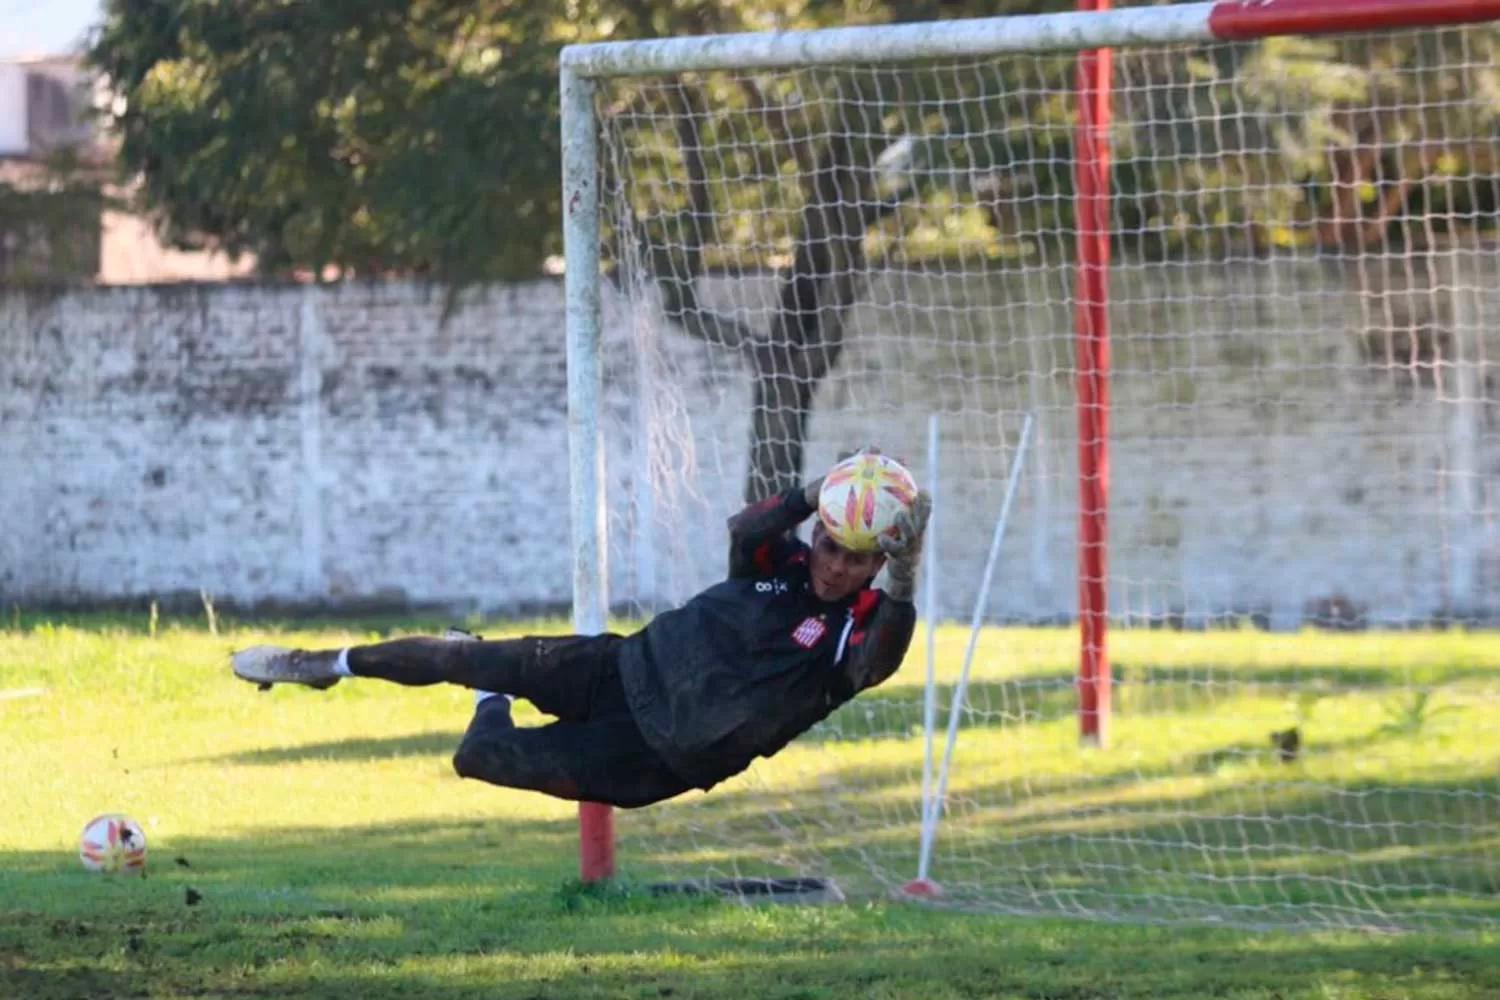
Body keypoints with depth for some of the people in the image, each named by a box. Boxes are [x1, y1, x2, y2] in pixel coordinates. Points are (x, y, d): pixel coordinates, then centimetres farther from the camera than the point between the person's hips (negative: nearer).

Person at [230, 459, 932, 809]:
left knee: (481, 758, -5)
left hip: (657, 761, -3)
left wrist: (904, 579, -57)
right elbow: (742, 530, -29)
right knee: (480, 660, 0)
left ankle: (491, 710, 35)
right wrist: (817, 493, -45)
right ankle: (331, 664, 31)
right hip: (628, 670, 3)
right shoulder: (785, 562, -6)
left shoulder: (864, 627, -17)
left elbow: (875, 666, -42)